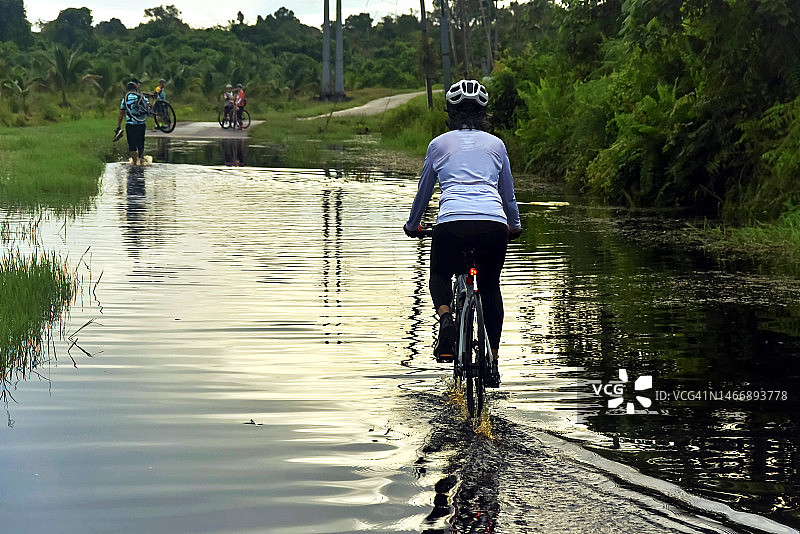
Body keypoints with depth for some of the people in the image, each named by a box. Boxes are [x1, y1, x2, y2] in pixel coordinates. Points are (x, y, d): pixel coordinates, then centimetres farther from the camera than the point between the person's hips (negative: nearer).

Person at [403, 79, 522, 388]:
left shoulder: (439, 144, 17)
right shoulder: (496, 144, 20)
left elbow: (424, 191, 26)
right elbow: (508, 193, 30)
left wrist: (412, 225, 44)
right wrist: (514, 226, 48)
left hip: (452, 223, -1)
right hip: (493, 224, 1)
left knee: (439, 278, 25)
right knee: (490, 288, 22)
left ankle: (446, 318, -6)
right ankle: (493, 363, 19)